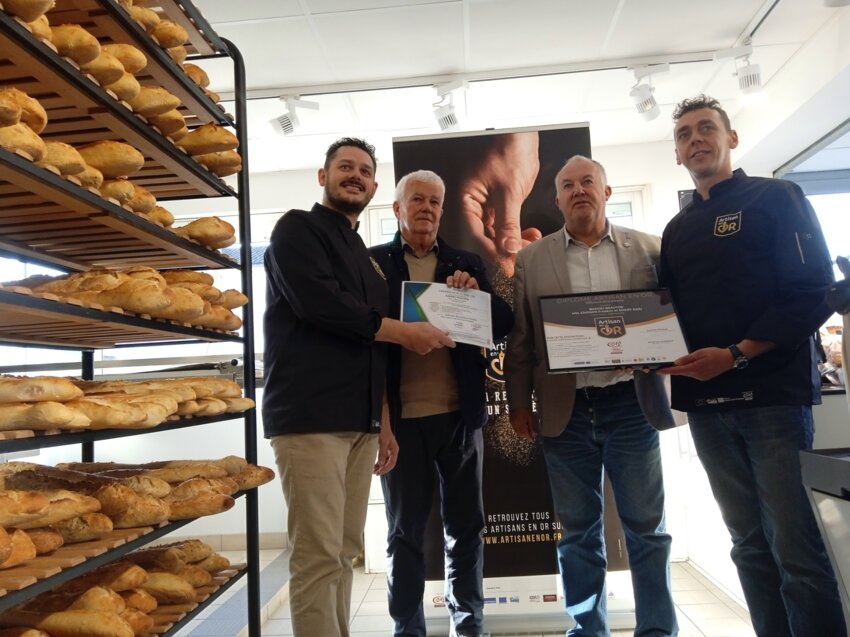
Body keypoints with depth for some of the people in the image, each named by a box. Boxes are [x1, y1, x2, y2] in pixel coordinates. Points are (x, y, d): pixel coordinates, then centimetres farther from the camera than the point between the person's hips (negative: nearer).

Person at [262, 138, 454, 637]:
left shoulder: (364, 255, 23)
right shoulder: (298, 228, 1)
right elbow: (320, 303, -17)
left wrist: (382, 422, 17)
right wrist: (404, 331, -8)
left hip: (359, 422, 7)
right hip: (310, 418, -7)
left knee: (344, 552, 11)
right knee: (318, 556, -5)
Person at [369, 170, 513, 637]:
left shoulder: (467, 264, 11)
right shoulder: (374, 261, 3)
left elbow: (503, 326, 5)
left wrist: (477, 295, -12)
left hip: (459, 414, 3)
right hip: (401, 417, -2)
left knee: (465, 526, 13)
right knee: (405, 530, 10)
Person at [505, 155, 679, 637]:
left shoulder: (648, 249, 7)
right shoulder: (532, 260, 6)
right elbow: (520, 337, 5)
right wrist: (519, 402, 1)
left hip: (630, 403, 0)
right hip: (567, 409, 0)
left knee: (646, 527, 8)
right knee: (578, 533, 11)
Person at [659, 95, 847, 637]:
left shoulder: (777, 199, 2)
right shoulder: (677, 230, 18)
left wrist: (735, 354, -16)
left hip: (772, 394, -5)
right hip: (706, 404, 5)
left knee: (797, 549, -4)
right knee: (750, 545, 11)